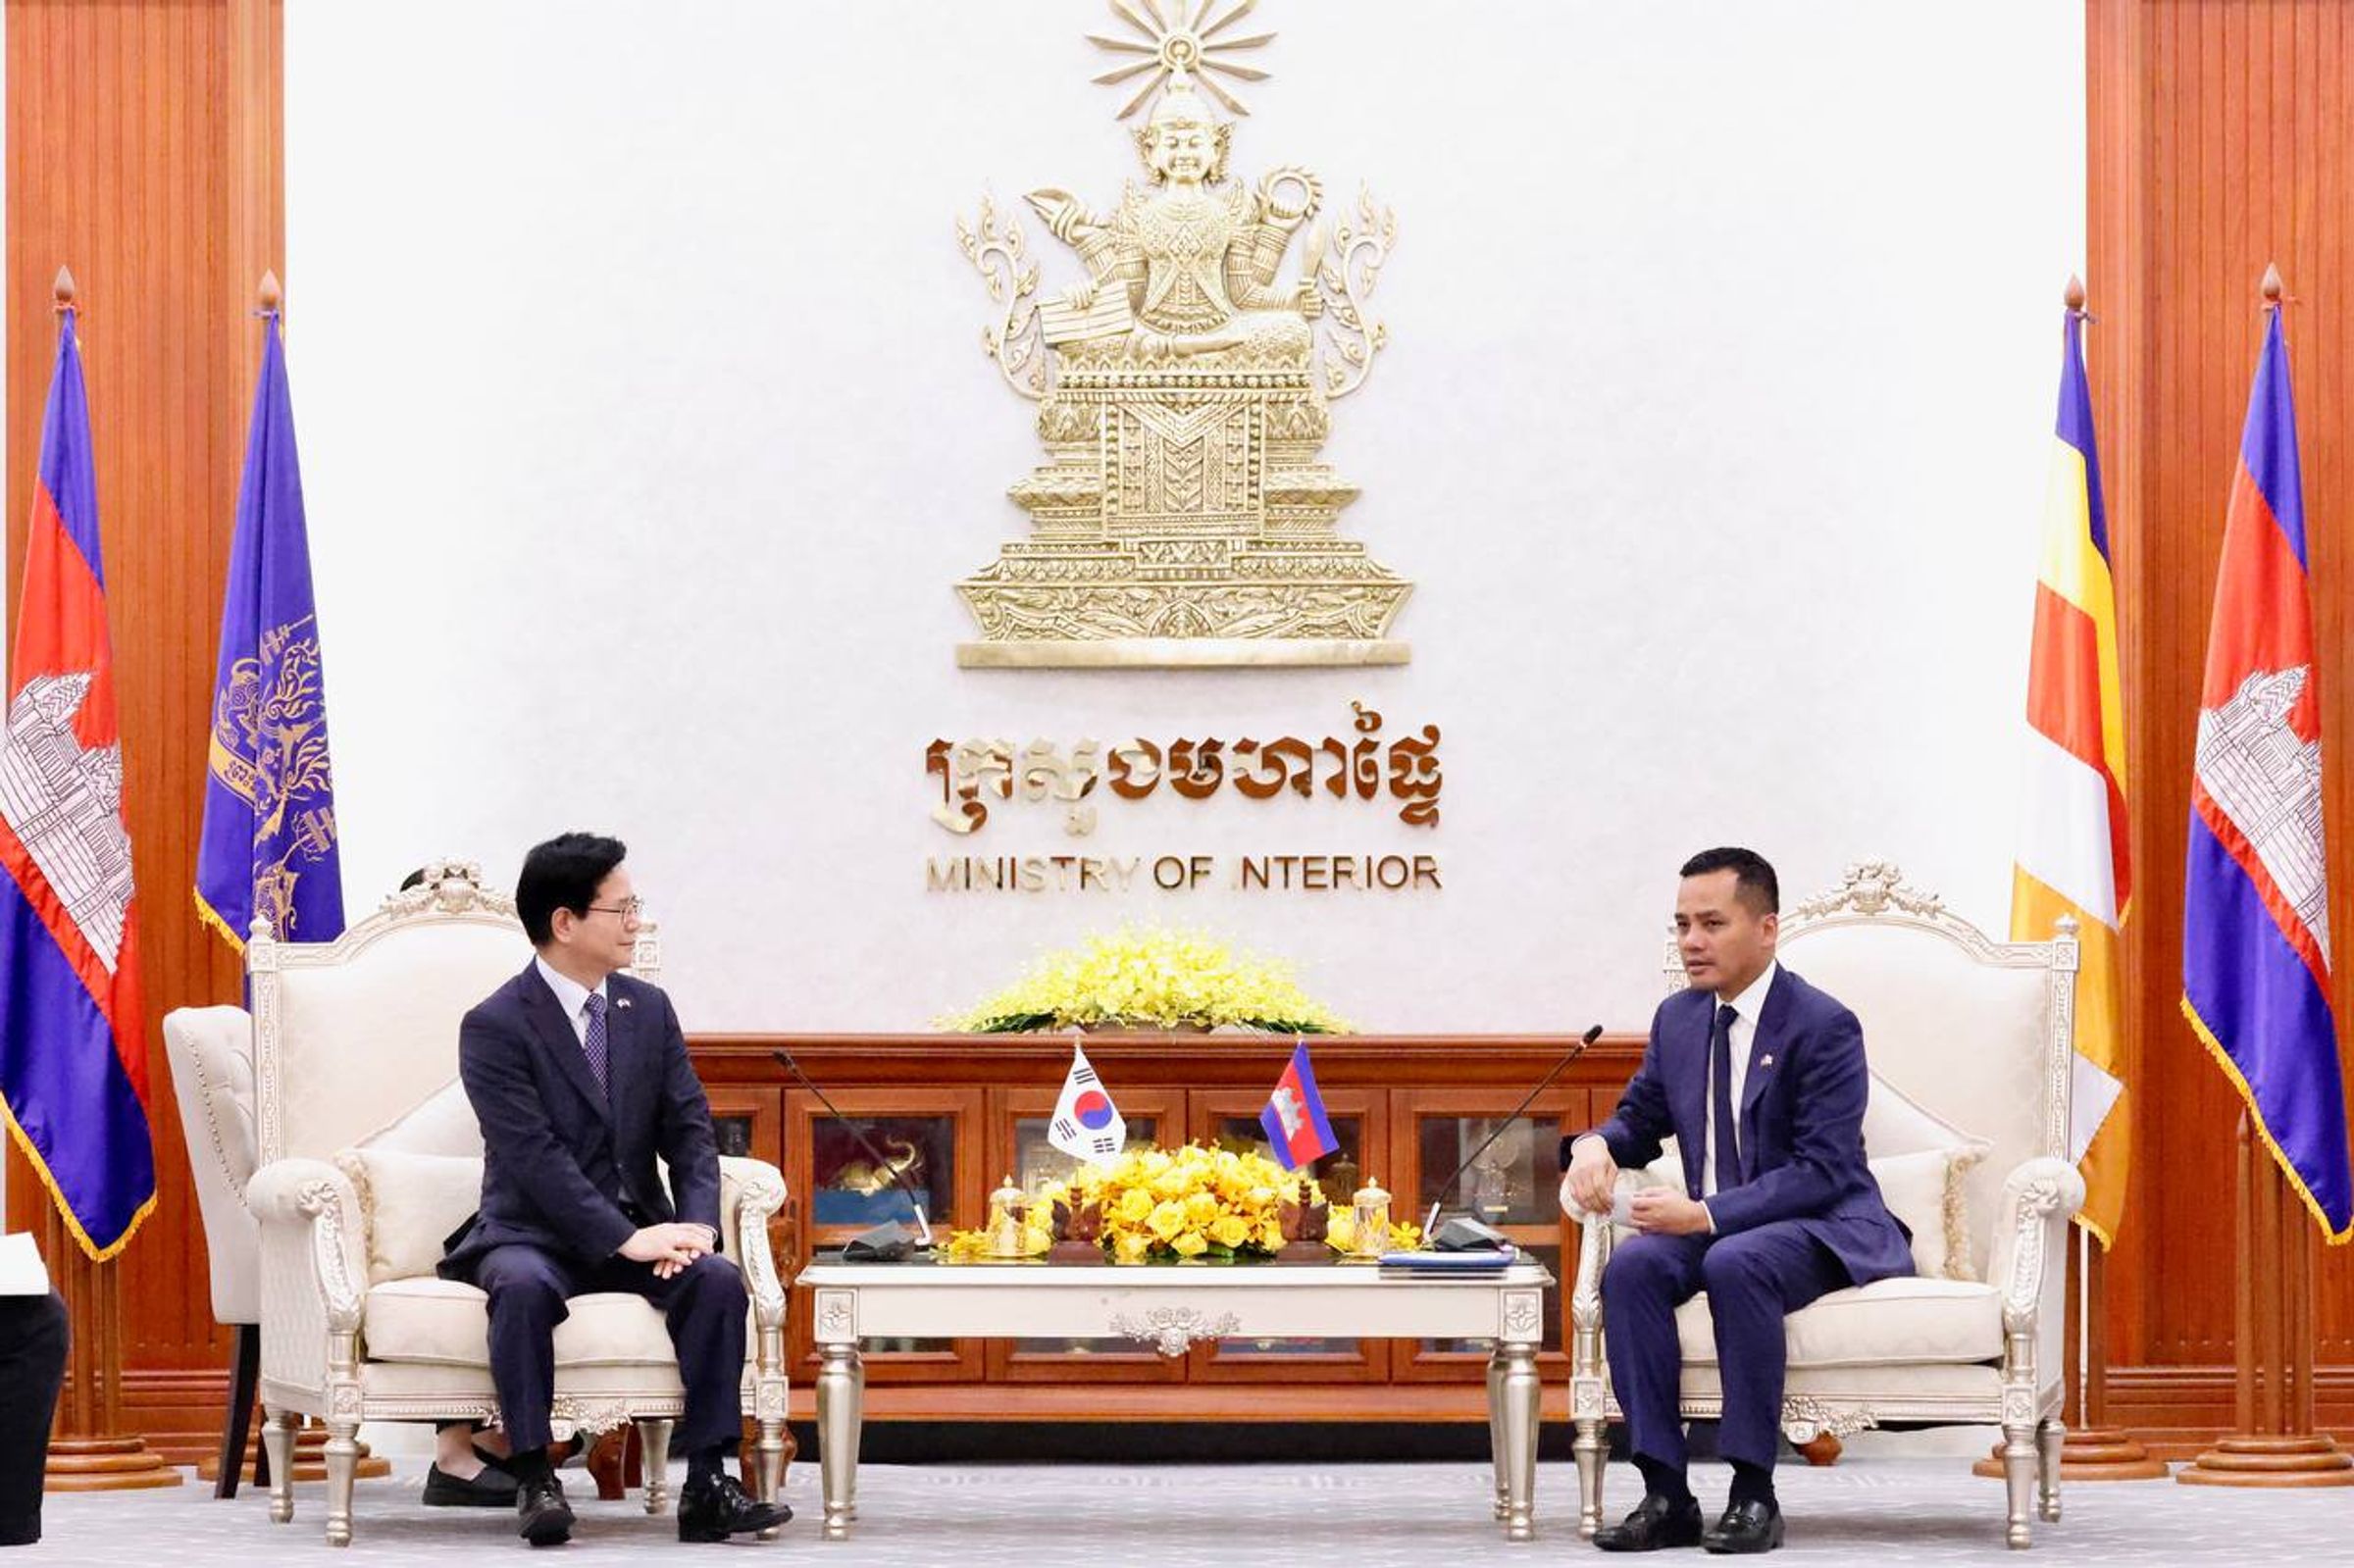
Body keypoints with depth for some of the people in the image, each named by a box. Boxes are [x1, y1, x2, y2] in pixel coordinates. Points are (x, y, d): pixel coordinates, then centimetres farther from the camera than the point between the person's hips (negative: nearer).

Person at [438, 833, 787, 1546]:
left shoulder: (648, 1009, 9)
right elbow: (535, 1157, -19)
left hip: (636, 1229, 4)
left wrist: (696, 1225, -14)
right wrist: (628, 1238, -26)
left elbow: (689, 1131, 5)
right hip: (532, 1233, -4)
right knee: (523, 1286, -37)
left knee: (719, 1279, -25)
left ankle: (708, 1483, -24)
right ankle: (534, 1478, -30)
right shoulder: (495, 1027, -10)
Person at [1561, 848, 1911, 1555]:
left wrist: (1706, 1213, -27)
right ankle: (1665, 1493, -26)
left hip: (1820, 1228, -6)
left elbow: (1823, 1169, -19)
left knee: (1735, 1263, -38)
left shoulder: (1823, 1026, -13)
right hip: (1712, 1223, 6)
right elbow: (1640, 1121, 21)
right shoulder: (1678, 1018, 9)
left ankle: (1753, 1494, -29)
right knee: (1632, 1265, -26)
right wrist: (1594, 1145, -5)